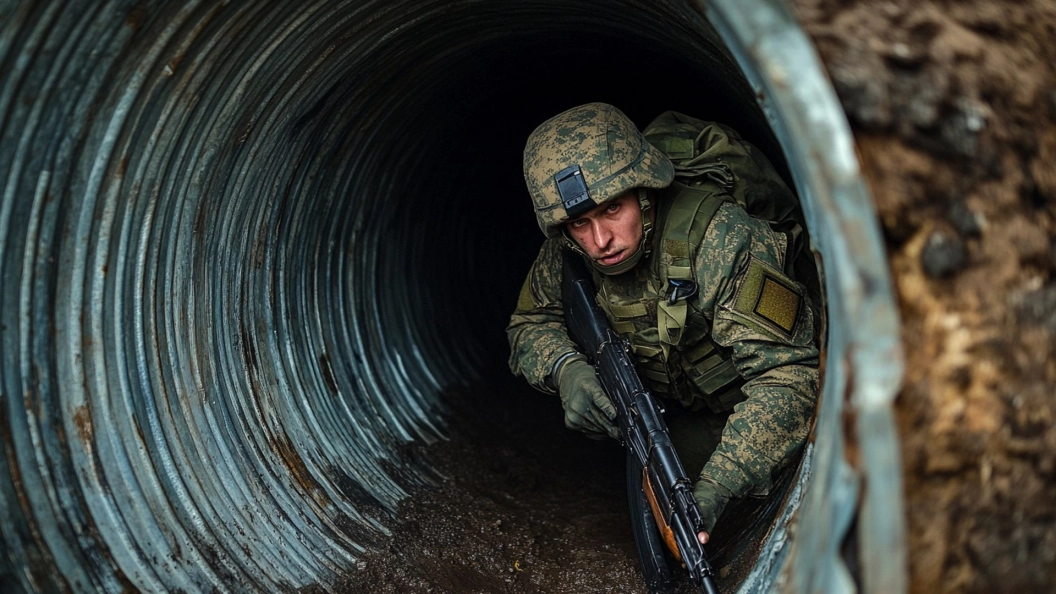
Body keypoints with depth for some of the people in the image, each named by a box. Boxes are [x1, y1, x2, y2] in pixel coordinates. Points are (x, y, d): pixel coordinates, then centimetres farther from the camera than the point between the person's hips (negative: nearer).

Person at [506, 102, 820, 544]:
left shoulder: (724, 239, -37)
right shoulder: (568, 252, -19)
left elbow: (785, 378, -40)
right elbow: (529, 325, -4)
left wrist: (715, 488, -51)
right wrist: (564, 368, -29)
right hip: (682, 408, 4)